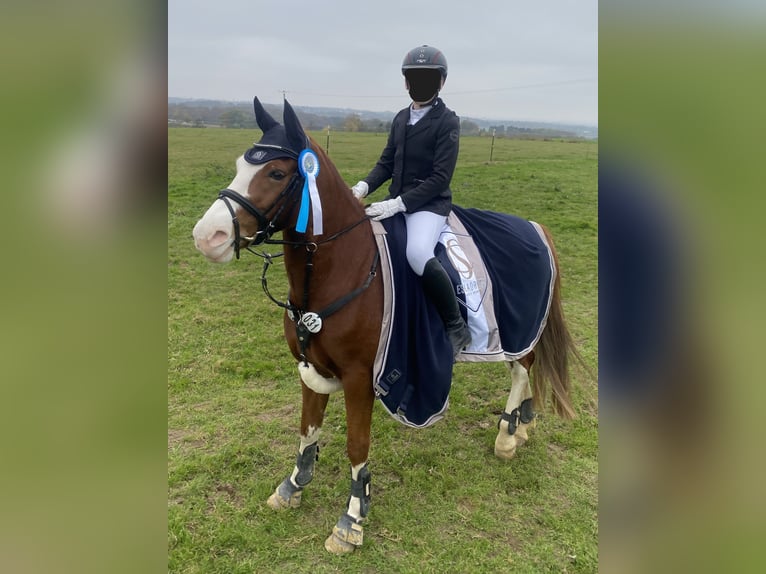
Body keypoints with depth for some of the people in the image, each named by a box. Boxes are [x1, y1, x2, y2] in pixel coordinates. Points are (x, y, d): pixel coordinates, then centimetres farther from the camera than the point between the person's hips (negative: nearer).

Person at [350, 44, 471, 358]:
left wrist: (398, 203, -24)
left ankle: (457, 327, -17)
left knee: (418, 254, -34)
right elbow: (386, 163, 14)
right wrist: (364, 186, -6)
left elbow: (440, 179, -15)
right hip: (396, 202, 8)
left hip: (430, 204, -7)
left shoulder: (447, 122, -7)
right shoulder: (401, 118, 13)